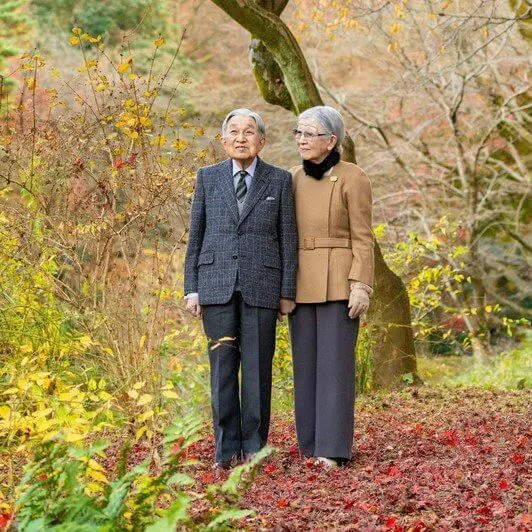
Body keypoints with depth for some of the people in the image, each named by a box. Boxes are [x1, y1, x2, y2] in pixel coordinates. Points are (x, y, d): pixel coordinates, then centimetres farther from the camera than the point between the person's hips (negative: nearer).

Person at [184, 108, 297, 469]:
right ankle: (227, 448, 7)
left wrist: (288, 292, -1)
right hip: (217, 285, 1)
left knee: (257, 368, 0)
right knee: (223, 367, 1)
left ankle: (254, 447, 8)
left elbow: (288, 238, 4)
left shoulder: (280, 180, 5)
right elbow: (196, 236, 8)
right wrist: (191, 289, 2)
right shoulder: (208, 178, 8)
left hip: (261, 286, -1)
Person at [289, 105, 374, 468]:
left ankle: (334, 448, -6)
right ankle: (311, 445, 12)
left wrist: (361, 287, -16)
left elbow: (363, 238, -9)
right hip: (302, 283, 6)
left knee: (335, 363, -8)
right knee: (306, 363, 6)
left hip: (339, 282, -6)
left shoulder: (353, 179, -8)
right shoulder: (295, 179, 9)